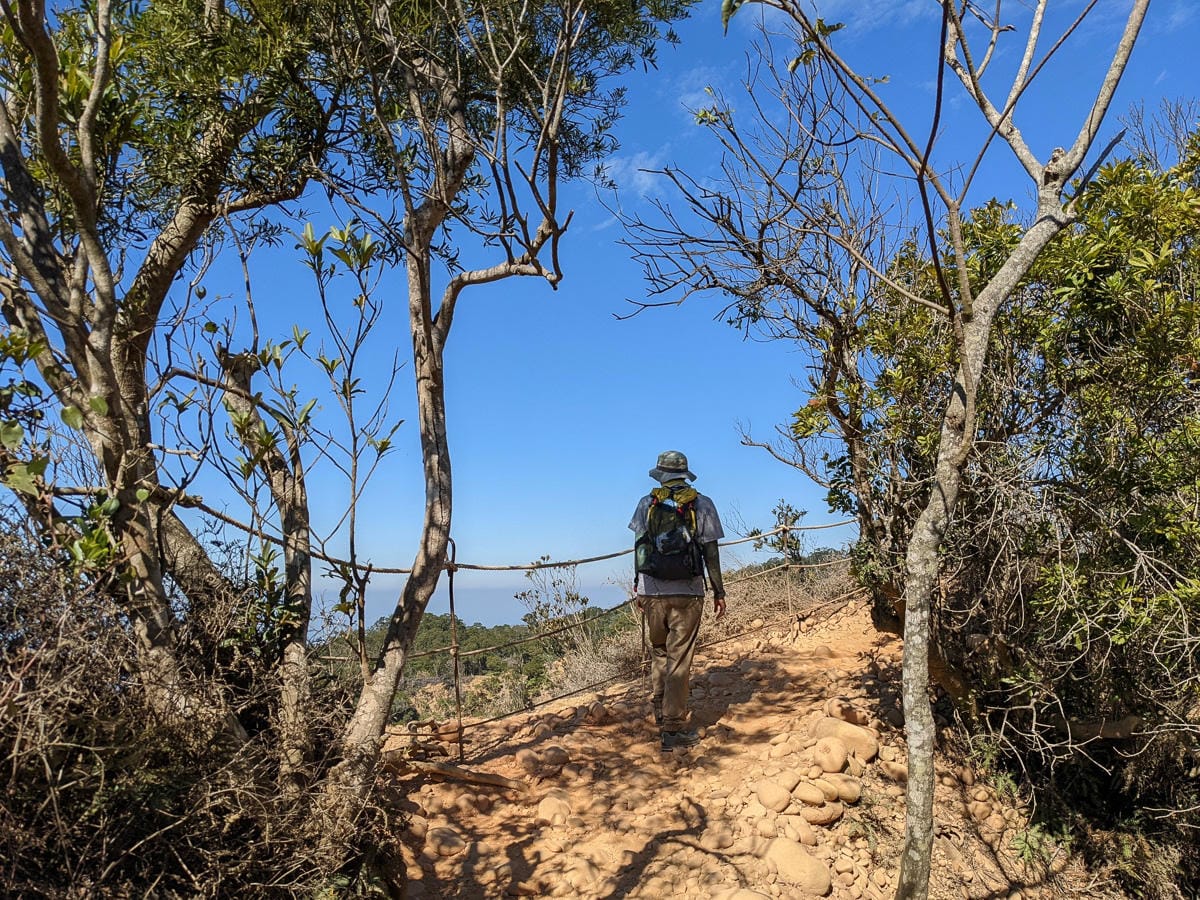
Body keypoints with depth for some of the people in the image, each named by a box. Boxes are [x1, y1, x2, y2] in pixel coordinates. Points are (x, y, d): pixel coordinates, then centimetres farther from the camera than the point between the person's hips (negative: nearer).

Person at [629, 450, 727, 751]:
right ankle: (673, 729, 3)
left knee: (658, 653, 19)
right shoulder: (702, 504, 0)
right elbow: (711, 552, -2)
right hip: (687, 592, -2)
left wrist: (639, 586, 15)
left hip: (652, 590, 2)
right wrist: (719, 592, 4)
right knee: (679, 659, 1)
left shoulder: (647, 503, 5)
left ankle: (660, 713, 29)